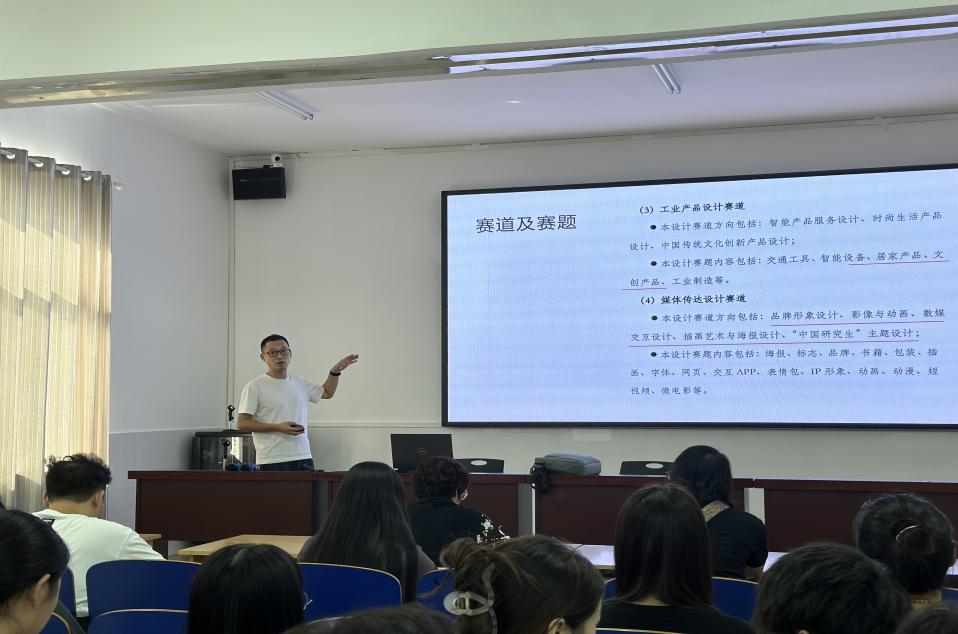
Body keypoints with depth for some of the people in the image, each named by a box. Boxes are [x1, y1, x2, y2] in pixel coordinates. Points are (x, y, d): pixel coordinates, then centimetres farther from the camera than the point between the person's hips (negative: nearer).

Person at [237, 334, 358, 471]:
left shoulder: (300, 383, 14)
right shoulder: (254, 387, -5)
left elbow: (327, 393, 31)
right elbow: (241, 424, -9)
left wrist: (335, 372, 15)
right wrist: (278, 427, -16)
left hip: (303, 459, 6)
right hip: (271, 462, -6)